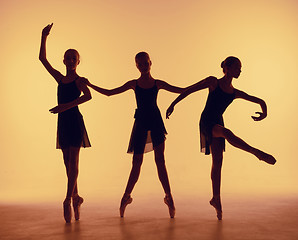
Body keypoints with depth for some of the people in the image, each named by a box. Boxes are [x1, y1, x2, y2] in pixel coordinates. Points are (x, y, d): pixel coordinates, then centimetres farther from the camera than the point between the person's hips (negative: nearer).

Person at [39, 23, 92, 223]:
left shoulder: (79, 80, -2)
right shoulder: (60, 79, 15)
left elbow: (88, 96, -22)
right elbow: (42, 58, 16)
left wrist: (66, 106, -27)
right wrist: (44, 37, 9)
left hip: (74, 120, -6)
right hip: (63, 122, 6)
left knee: (73, 162, -8)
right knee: (67, 163, 8)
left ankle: (69, 200, -10)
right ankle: (76, 197, 18)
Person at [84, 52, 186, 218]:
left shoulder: (158, 84, 8)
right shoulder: (134, 84, 9)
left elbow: (182, 90, 11)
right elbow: (109, 93, 11)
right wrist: (90, 85, 6)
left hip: (155, 121, 0)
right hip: (141, 122, 1)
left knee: (160, 160, -5)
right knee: (137, 161, 2)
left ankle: (169, 197, -2)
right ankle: (127, 196, 17)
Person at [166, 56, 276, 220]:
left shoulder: (235, 93, 10)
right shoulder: (213, 82, -1)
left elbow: (260, 101, 11)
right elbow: (189, 90, 2)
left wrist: (264, 112, -11)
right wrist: (173, 104, 0)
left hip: (218, 124, 5)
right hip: (206, 122, -5)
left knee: (217, 163, 3)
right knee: (227, 133, -37)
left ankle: (216, 199, 11)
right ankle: (257, 153, -40)